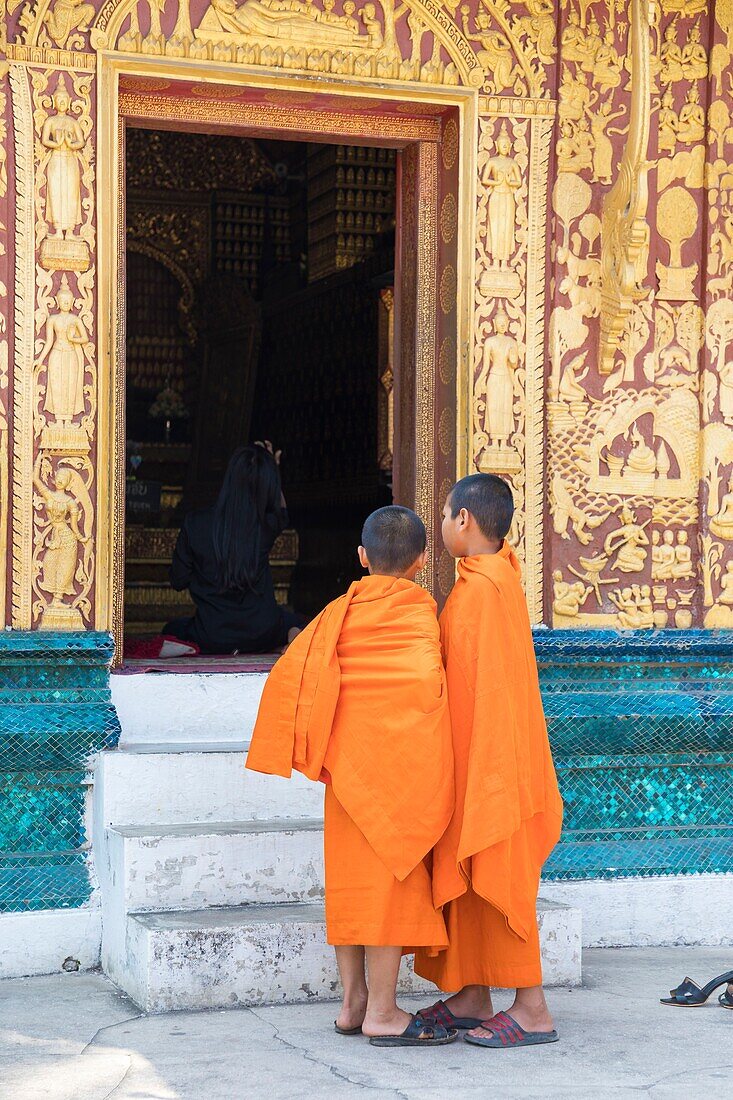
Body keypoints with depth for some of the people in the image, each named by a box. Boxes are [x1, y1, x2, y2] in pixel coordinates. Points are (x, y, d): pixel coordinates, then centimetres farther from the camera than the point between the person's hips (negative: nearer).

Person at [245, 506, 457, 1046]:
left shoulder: (341, 611, 6)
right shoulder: (421, 614, -6)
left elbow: (290, 674, -1)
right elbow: (428, 687, -18)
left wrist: (320, 752, 7)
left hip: (346, 760, 5)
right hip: (401, 762, -5)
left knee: (351, 878, 12)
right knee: (393, 878, -1)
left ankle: (353, 1001, 19)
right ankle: (383, 1013, 1)